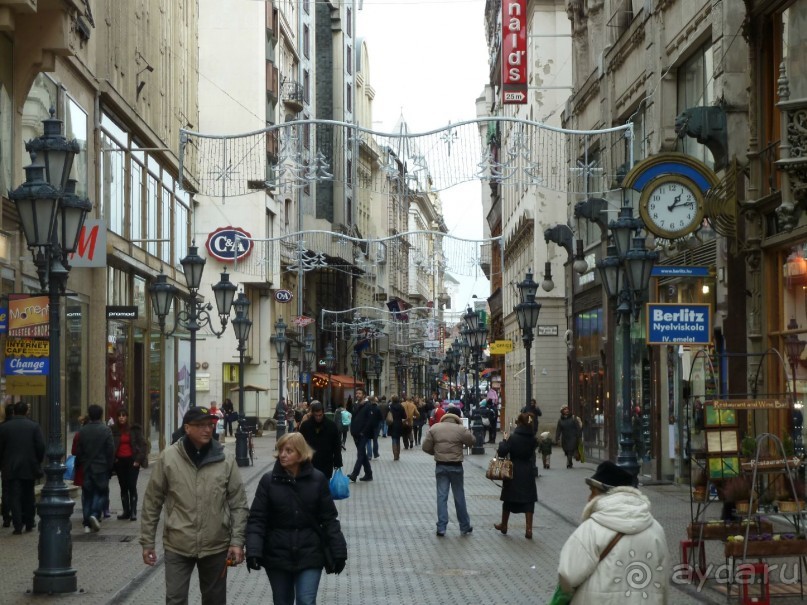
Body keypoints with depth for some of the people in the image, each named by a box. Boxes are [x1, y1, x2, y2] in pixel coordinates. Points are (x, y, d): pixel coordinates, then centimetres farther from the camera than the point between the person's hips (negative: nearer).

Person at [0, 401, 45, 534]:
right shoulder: (34, 426, -4)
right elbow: (41, 447, -7)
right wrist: (38, 462, 7)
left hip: (11, 468, -1)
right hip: (29, 468, 1)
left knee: (14, 497, 1)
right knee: (28, 497, 13)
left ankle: (18, 526, -6)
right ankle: (29, 524, 17)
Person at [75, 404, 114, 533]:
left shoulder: (82, 431, 1)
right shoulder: (106, 430, -7)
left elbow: (78, 451, 3)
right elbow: (111, 450, -7)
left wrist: (79, 464, 14)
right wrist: (110, 467, 2)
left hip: (86, 468, 3)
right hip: (101, 467, -3)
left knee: (87, 494, 8)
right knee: (101, 492, 6)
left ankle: (87, 523, 7)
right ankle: (95, 514, -17)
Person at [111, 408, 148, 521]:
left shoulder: (134, 429, -1)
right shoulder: (114, 430, 3)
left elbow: (142, 445, -1)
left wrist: (138, 460, -7)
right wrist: (113, 458, -3)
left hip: (132, 461, -3)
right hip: (119, 461, 3)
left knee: (132, 486, -7)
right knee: (123, 487, 8)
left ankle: (133, 512, -5)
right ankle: (126, 511, 14)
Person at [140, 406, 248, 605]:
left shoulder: (226, 460, -3)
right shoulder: (168, 458, -5)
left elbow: (239, 505, 0)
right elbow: (152, 503, 1)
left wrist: (237, 541, -7)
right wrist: (147, 542, 0)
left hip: (216, 546, 1)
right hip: (177, 546, -1)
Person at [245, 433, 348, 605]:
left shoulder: (317, 480, -3)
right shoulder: (269, 481, -4)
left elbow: (329, 518, 0)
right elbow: (257, 519, -6)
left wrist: (338, 552, -4)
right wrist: (253, 551, -19)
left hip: (310, 555, -1)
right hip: (277, 556, 1)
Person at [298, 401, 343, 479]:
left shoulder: (332, 425, -3)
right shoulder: (305, 425, -2)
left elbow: (337, 446, 1)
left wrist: (337, 463, -2)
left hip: (326, 465, -1)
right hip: (309, 464, 1)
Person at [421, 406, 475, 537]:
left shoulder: (434, 428, -4)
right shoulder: (461, 430, -12)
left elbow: (426, 447, -3)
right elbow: (471, 441, 0)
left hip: (440, 466, 2)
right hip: (456, 466, -2)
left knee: (441, 496, 5)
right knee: (459, 496, 10)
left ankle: (441, 528, 1)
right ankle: (464, 526, 20)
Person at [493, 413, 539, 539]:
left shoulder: (513, 438, -16)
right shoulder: (532, 438, -3)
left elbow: (501, 452, -19)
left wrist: (505, 440, -4)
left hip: (514, 473, -3)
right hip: (528, 472, 3)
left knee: (508, 498, 13)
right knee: (528, 500, 5)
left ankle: (503, 525, 29)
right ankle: (529, 529, -1)